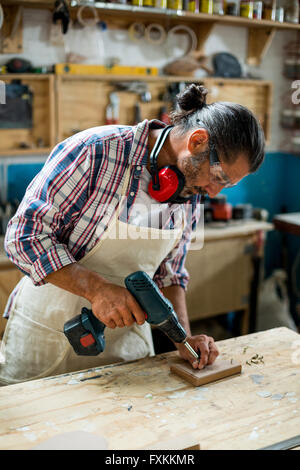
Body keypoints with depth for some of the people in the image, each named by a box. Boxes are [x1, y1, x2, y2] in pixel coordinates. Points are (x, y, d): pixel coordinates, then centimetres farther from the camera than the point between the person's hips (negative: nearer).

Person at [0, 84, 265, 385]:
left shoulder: (192, 193, -1)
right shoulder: (95, 151, -23)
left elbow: (168, 274, 8)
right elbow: (25, 236, -22)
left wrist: (184, 337, -6)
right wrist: (97, 288, -30)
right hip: (48, 334, -4)